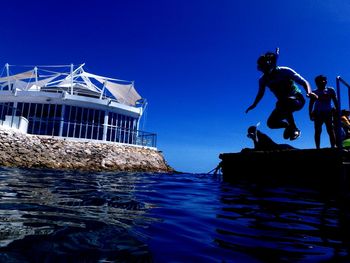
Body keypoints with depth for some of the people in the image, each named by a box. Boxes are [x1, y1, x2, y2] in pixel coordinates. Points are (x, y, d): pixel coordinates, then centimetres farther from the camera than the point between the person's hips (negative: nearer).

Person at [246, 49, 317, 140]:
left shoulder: (285, 71, -20)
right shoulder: (263, 79, -7)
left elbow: (304, 82, -19)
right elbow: (260, 93, 13)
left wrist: (309, 93, -37)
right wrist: (254, 105, 7)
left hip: (297, 100, -5)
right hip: (282, 103, 5)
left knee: (282, 103, -40)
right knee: (271, 123, -9)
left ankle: (294, 129, -20)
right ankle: (288, 125, 22)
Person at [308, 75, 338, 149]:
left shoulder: (330, 90, 11)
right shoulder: (314, 92, 12)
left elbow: (335, 101, 7)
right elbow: (311, 104, 8)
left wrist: (337, 111, -5)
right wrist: (310, 114, -2)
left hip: (328, 113, -1)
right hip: (317, 113, 1)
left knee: (330, 130, -8)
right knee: (317, 131, -4)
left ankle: (333, 146, -10)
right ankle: (318, 147, -5)